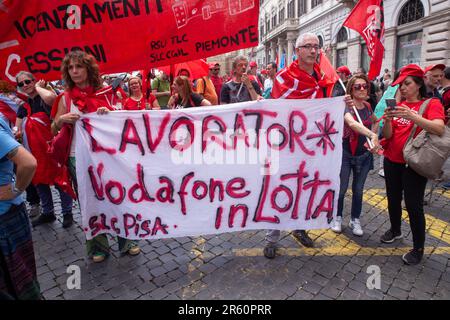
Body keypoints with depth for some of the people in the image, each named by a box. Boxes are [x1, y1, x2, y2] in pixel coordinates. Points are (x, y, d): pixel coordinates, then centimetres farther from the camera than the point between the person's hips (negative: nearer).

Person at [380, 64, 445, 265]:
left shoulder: (432, 104, -5)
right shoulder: (398, 105, 7)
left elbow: (439, 129, -23)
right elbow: (387, 135, 1)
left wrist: (412, 116, -36)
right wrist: (388, 119, -19)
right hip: (392, 161, 5)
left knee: (413, 205, -3)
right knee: (393, 199, 15)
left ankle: (418, 249, 13)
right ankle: (395, 230, 37)